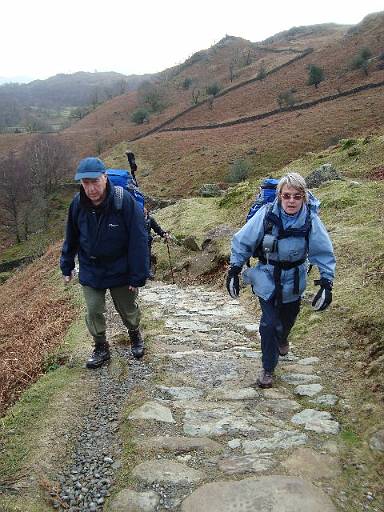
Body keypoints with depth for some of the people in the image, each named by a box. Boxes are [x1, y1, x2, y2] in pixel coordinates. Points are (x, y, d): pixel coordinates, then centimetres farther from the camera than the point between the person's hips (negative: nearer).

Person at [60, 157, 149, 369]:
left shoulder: (125, 201, -26)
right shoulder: (78, 204, -13)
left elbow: (138, 242, -22)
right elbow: (71, 238, 3)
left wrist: (138, 277, -20)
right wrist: (66, 267, 9)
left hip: (120, 271, -2)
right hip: (90, 271, 2)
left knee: (128, 309, 16)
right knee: (94, 311, 7)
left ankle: (135, 335, 47)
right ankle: (101, 348, 31)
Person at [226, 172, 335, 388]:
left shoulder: (311, 220, -21)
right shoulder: (266, 214, -23)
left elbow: (324, 253, -9)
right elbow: (242, 242, -11)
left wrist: (327, 283, -13)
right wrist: (234, 271, -7)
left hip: (293, 281, 2)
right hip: (267, 279, -2)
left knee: (288, 318, 22)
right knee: (269, 324, -9)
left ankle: (282, 339, 59)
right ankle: (268, 369, 14)